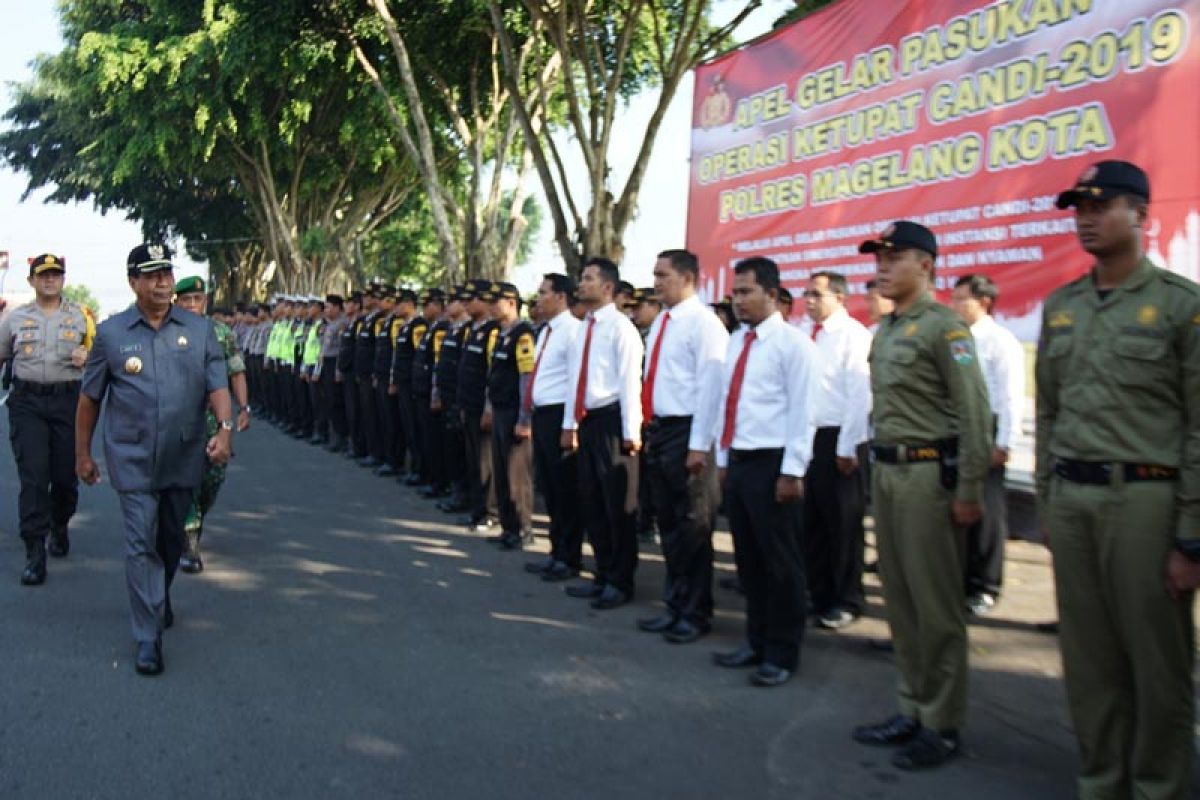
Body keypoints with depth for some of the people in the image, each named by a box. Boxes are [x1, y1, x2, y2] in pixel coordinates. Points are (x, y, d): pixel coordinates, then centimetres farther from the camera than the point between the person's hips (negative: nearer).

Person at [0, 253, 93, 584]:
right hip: (27, 402, 0)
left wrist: (86, 357, -9)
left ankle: (60, 527, 35)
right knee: (33, 476, -8)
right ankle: (34, 553, -6)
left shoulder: (81, 317, 9)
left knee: (66, 475, 6)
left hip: (68, 399, 1)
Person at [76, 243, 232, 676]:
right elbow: (90, 397, 4)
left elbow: (217, 385, -2)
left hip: (184, 457, 2)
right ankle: (148, 637, 1)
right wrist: (82, 453, 6)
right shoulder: (111, 332, -1)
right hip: (133, 458, -2)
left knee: (172, 539, 18)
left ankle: (160, 600, 44)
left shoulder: (199, 330, 2)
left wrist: (225, 428, -19)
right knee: (141, 544, -5)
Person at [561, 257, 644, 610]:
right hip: (587, 421, 8)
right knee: (590, 502, 13)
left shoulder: (620, 327, -10)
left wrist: (630, 433, -17)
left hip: (610, 421, -8)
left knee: (617, 504, 1)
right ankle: (604, 575, 25)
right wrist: (569, 424, 17)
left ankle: (621, 582, 12)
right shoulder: (584, 328, 14)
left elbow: (630, 381, -14)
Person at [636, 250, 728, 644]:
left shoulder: (703, 323, -12)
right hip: (658, 429, 9)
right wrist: (649, 431, 14)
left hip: (686, 432, -8)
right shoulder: (661, 322, 13)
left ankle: (695, 613, 15)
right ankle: (675, 606, 27)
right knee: (668, 524, 15)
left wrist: (699, 445, -19)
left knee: (692, 527, 2)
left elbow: (710, 386, -16)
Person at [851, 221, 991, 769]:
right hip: (887, 471, 9)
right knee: (899, 598, 15)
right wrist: (879, 464, 16)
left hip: (928, 473, -9)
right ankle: (912, 709, 27)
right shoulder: (885, 329, 14)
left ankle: (943, 724, 13)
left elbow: (975, 413, -15)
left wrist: (969, 492, -15)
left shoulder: (944, 327, -11)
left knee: (935, 604, 0)